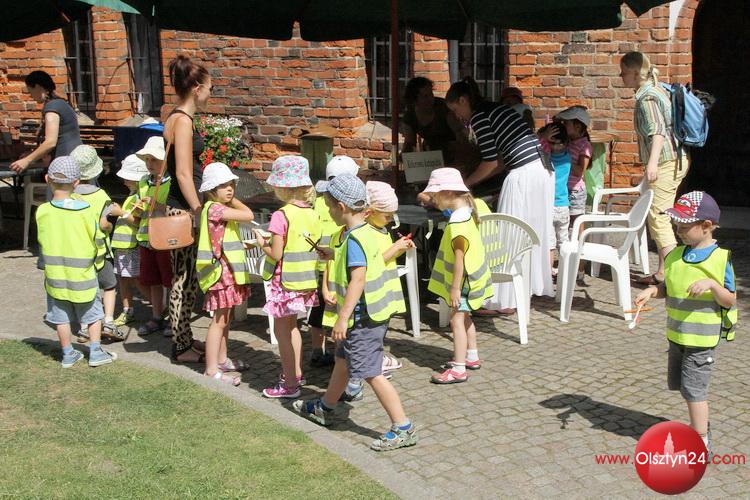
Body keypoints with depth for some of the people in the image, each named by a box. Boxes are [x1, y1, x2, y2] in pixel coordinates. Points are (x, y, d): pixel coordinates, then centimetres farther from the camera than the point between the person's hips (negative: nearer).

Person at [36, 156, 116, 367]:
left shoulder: (42, 211, -10)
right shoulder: (86, 210, -14)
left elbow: (42, 240, 1)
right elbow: (95, 236, -5)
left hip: (55, 273, 2)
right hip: (82, 272, -1)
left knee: (61, 317, 13)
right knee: (93, 314, 14)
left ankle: (68, 354, 21)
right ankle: (95, 351, 15)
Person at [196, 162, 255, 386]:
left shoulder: (223, 208, 15)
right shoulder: (214, 208, -16)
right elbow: (248, 215, -21)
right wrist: (233, 200, -8)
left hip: (229, 269, 10)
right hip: (220, 270, -10)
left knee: (225, 317, 18)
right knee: (219, 320, -7)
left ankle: (222, 360, 30)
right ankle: (211, 370, -3)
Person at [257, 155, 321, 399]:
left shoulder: (281, 216, -19)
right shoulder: (312, 214, 1)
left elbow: (276, 254, -18)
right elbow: (314, 247, 7)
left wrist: (261, 241, 1)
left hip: (286, 281, -7)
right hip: (307, 281, 7)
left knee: (282, 329, 5)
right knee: (291, 326, 23)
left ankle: (290, 384, 10)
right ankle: (296, 372, 35)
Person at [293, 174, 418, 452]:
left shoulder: (354, 239, -22)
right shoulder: (367, 231, 7)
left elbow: (358, 280, -27)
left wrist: (343, 317, -26)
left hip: (363, 317, -10)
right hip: (371, 312, 10)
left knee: (371, 373, -4)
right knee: (343, 360, 24)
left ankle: (403, 428, 1)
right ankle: (324, 408, 43)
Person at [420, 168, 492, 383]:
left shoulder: (457, 222, -24)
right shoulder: (467, 212, 7)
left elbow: (459, 257, -24)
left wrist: (455, 287, -21)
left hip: (463, 280, -10)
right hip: (471, 276, 10)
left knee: (457, 319, -8)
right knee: (464, 317, 21)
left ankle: (459, 369, -7)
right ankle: (472, 357, 33)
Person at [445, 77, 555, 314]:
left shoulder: (479, 116, -5)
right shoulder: (496, 109, 21)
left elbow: (490, 161, -9)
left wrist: (465, 183, 4)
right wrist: (475, 180, 21)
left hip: (523, 176, -9)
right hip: (543, 170, 10)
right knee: (534, 233, 18)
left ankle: (505, 301, 1)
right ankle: (535, 285, 28)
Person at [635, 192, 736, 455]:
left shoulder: (721, 258, -14)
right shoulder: (675, 255, 2)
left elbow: (730, 301, -12)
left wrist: (711, 284, -29)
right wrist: (652, 291, -6)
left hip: (703, 337, -7)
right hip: (677, 334, 7)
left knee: (693, 387, -5)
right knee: (679, 384, 18)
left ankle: (701, 441, 5)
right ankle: (701, 423, 39)